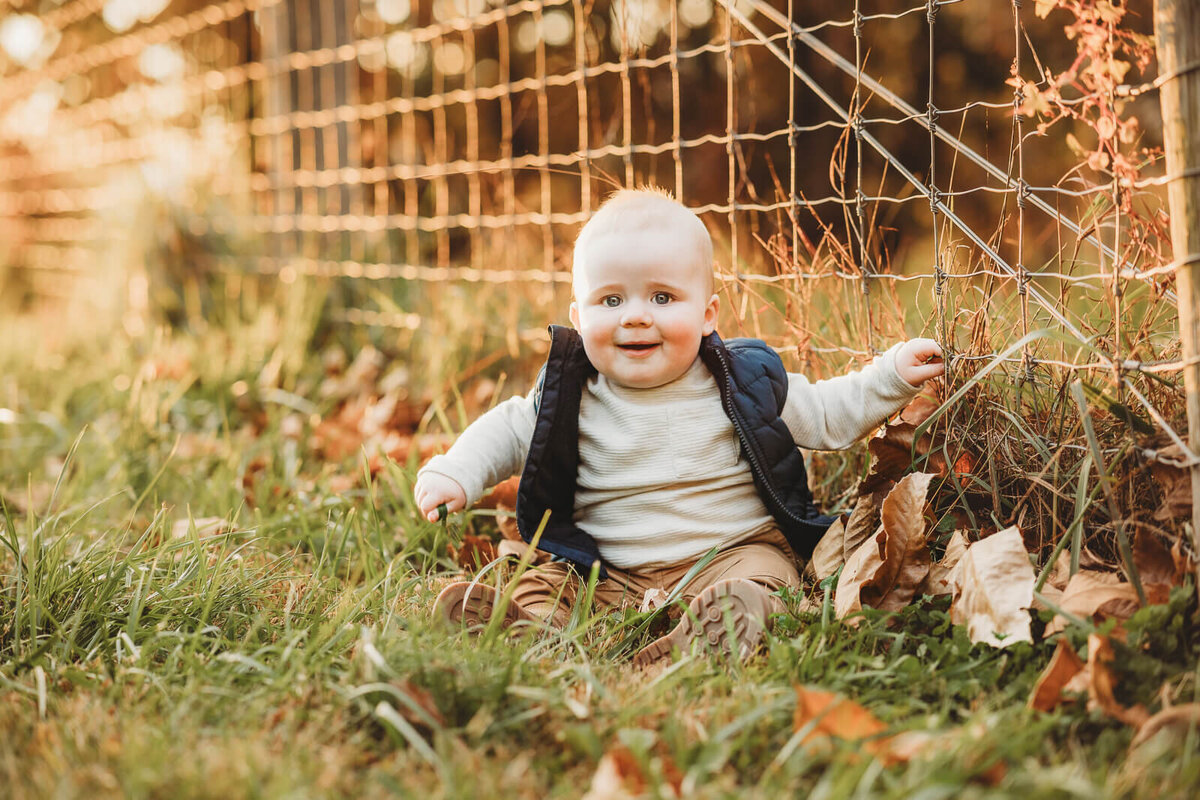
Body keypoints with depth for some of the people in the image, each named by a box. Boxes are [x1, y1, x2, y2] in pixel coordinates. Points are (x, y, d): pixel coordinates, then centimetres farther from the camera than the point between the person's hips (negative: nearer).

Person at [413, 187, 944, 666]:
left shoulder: (745, 382, 0)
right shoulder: (572, 392, 1)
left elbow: (826, 416, 11)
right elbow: (509, 430, 13)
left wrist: (891, 376, 1)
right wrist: (455, 473, -3)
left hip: (734, 550, -1)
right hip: (609, 573, 2)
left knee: (753, 584, -32)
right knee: (537, 587, -21)